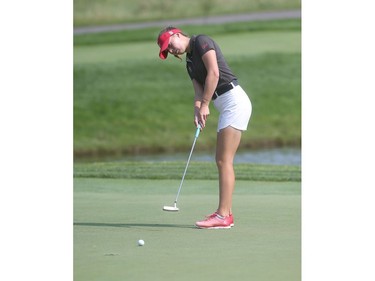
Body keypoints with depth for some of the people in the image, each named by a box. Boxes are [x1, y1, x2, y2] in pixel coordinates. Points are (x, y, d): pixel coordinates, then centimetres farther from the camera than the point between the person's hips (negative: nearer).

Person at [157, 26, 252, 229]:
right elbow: (199, 91, 12)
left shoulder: (201, 42, -5)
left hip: (234, 100, -10)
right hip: (226, 106, 10)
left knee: (225, 160, -12)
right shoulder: (190, 63, 21)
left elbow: (214, 73, -16)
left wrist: (204, 105, -14)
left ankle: (223, 216, -14)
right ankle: (226, 213, 12)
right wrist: (197, 112, -8)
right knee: (222, 160, 10)